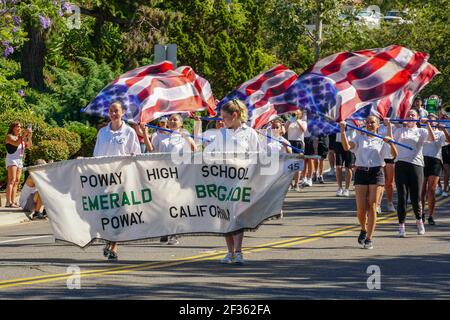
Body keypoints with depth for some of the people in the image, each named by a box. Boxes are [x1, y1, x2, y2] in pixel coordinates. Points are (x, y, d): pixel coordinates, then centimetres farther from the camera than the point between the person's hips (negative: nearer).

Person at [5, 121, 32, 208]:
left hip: (20, 160, 8)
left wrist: (30, 137, -5)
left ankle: (13, 201, 1)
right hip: (11, 159, -8)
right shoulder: (9, 136, -2)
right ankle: (8, 202, -22)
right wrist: (24, 134, -21)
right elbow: (16, 143, -19)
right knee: (12, 180, -16)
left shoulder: (21, 138, 20)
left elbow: (29, 145, 11)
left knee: (16, 181, 3)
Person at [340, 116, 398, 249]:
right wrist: (342, 131, -17)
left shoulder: (382, 141, 10)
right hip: (361, 173, 1)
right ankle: (364, 230, 26)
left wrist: (390, 142, -18)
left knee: (372, 207, -5)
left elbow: (394, 154, -1)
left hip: (376, 173, -1)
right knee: (361, 209, -3)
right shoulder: (359, 138, 13)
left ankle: (369, 238, 1)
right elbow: (347, 147, -6)